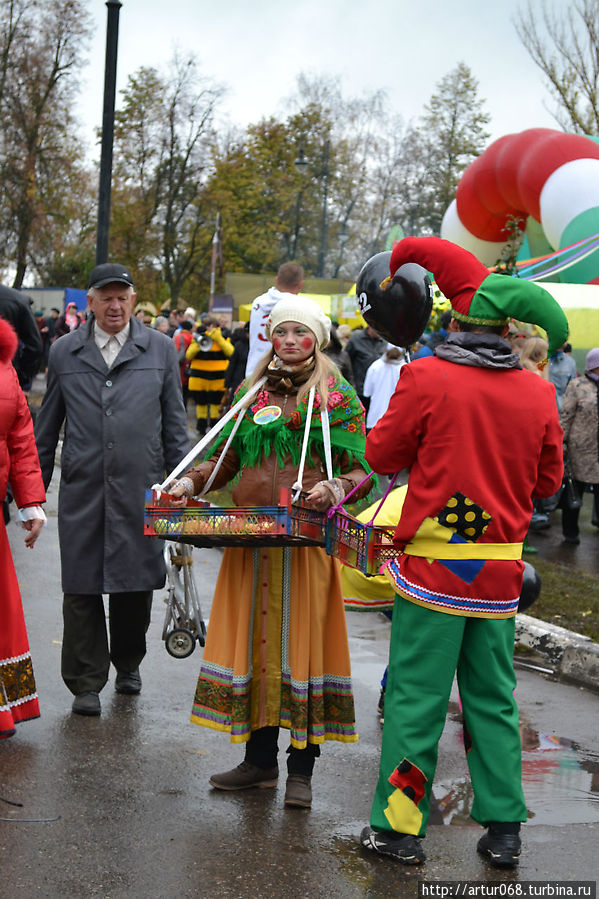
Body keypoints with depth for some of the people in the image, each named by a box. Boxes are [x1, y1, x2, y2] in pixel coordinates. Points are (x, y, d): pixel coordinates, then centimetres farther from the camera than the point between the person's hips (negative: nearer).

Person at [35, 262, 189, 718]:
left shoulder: (160, 349, 7)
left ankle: (128, 662, 32)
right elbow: (47, 427, 13)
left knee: (137, 581, 7)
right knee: (82, 586, 2)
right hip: (82, 490, 0)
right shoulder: (64, 352, 8)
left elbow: (174, 422, 10)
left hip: (141, 488, 0)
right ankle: (87, 683, 13)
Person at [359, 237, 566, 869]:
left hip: (434, 563, -3)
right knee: (492, 697, 14)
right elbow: (547, 482, 10)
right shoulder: (537, 392, 0)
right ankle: (503, 832, 19)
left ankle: (398, 828, 12)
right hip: (501, 569, 4)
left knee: (416, 696, 4)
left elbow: (382, 456, 0)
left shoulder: (427, 377, -11)